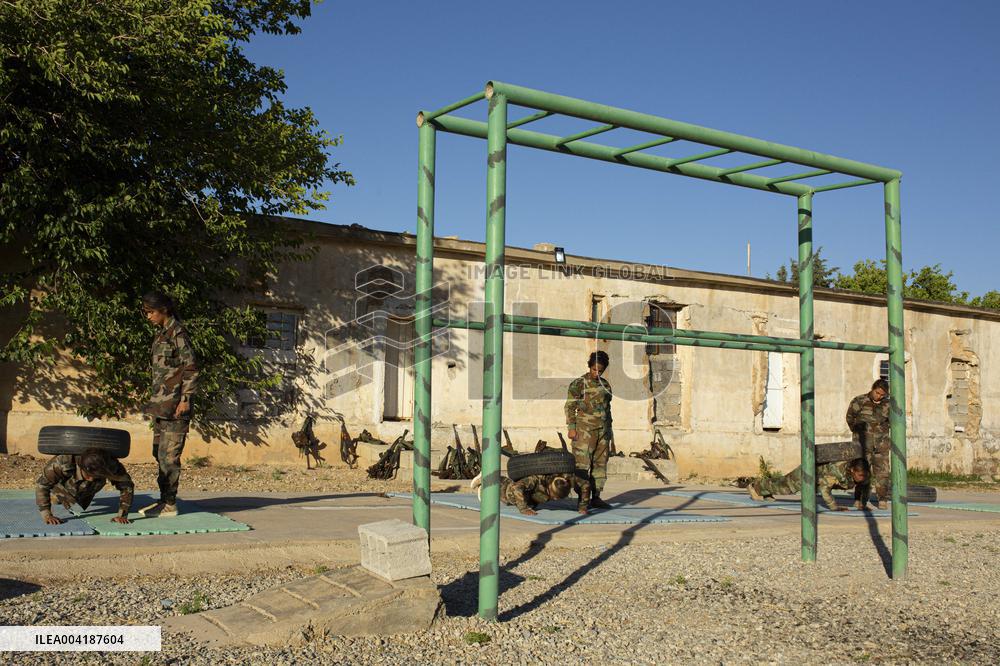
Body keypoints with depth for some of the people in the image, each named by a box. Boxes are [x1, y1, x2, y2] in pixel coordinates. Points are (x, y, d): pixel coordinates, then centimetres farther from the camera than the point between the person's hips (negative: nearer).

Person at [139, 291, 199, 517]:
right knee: (159, 453, 11)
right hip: (161, 404, 9)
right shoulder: (162, 334, 17)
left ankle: (170, 504, -2)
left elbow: (191, 369, -13)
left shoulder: (177, 333, -10)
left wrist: (185, 399, -17)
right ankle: (164, 499, 18)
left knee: (169, 454, -7)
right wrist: (155, 400, 19)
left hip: (174, 404, -9)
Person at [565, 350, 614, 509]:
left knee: (600, 463, 6)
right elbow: (570, 406, -4)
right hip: (585, 430, -6)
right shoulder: (579, 383, -3)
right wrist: (571, 427, -11)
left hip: (603, 431, 6)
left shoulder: (605, 384, 14)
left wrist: (609, 429, 20)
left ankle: (596, 497, 13)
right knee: (582, 464, -9)